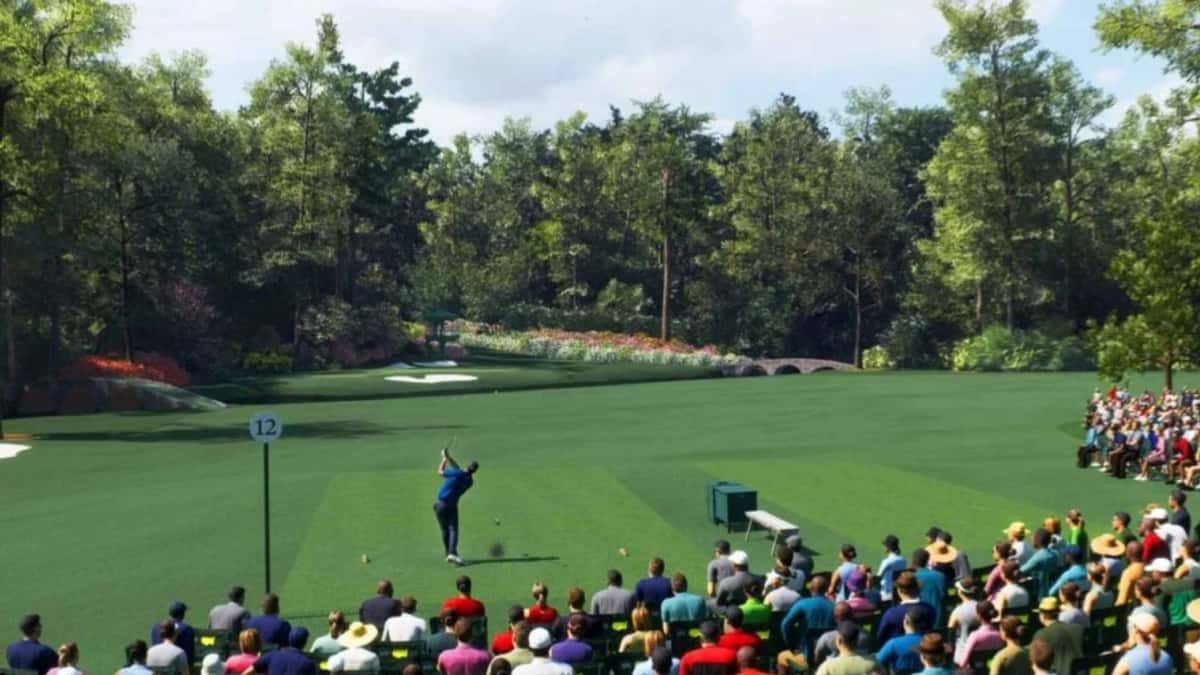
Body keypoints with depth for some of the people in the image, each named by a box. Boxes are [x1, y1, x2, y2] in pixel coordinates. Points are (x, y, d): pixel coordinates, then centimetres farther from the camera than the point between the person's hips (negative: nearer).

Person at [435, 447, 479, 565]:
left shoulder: (457, 474, -14)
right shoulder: (470, 481, 0)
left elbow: (440, 471, 0)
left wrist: (444, 458, 13)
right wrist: (448, 457, 15)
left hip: (440, 504, 0)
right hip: (451, 506, 0)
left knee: (445, 530, 11)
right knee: (453, 529, -5)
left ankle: (448, 554, 13)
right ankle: (452, 553, -26)